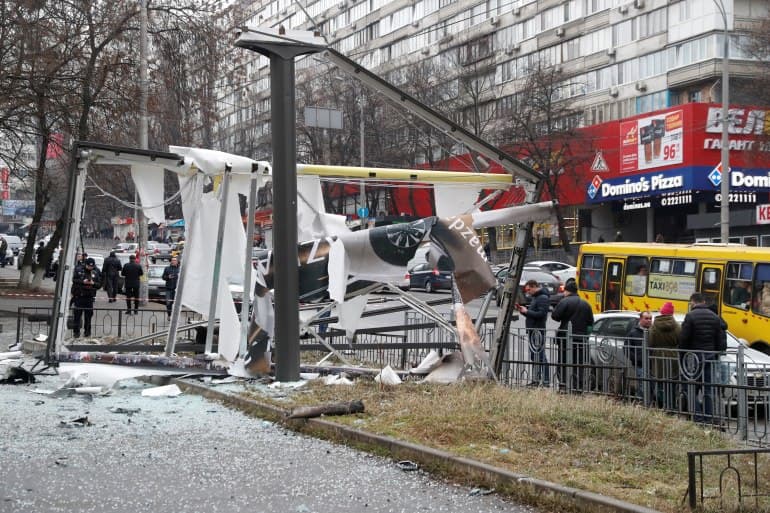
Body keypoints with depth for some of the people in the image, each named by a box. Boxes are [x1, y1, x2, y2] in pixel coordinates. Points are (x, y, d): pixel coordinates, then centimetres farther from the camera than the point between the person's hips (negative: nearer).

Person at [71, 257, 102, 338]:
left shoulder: (96, 272, 4)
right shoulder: (78, 269, -2)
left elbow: (99, 284, 4)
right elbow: (74, 280, -5)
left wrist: (93, 283, -16)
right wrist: (83, 282, -18)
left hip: (89, 296, 1)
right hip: (79, 295, -1)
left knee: (88, 314, 4)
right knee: (77, 314, 2)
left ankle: (87, 331, 14)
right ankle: (76, 331, 8)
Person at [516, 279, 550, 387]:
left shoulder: (543, 298, -11)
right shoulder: (535, 298, 20)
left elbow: (541, 314, -21)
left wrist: (526, 311, -15)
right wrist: (523, 310, 9)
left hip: (538, 330, -11)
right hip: (532, 330, 11)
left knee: (539, 357, -12)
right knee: (534, 356, 13)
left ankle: (545, 381, -12)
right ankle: (535, 380, 19)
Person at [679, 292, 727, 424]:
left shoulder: (690, 316, -9)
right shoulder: (715, 317, 9)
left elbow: (683, 339, -10)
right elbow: (721, 340, 11)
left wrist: (682, 357, 0)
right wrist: (716, 355, 17)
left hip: (694, 357, -5)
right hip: (710, 358, 5)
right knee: (708, 388, 10)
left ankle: (697, 417, -6)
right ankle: (709, 417, 9)